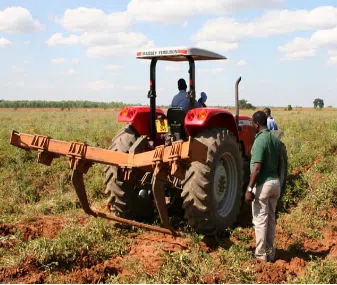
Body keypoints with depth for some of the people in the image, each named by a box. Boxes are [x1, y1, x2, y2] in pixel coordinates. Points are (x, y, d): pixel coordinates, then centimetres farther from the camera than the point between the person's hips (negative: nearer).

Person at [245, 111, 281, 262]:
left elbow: (257, 168, -22)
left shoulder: (260, 140, -17)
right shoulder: (276, 139, 8)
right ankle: (270, 251, 25)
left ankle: (261, 254, 8)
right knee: (271, 219, 16)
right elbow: (280, 164, 13)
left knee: (260, 220, 1)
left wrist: (249, 188, -19)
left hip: (263, 184, -8)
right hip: (275, 182, 8)